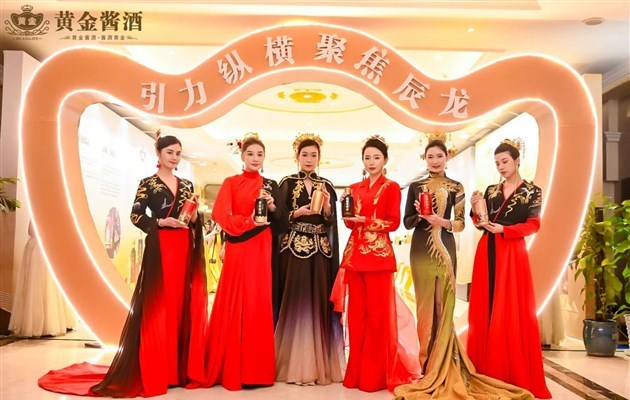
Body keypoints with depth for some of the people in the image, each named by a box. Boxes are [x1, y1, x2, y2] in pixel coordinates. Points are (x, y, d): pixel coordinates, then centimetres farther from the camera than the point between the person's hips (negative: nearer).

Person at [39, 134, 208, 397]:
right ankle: (155, 372, 2)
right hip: (160, 249, -4)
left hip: (185, 250, 5)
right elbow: (135, 215, -4)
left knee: (186, 305, 3)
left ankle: (183, 368, 11)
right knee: (158, 308, -6)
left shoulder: (187, 185, 15)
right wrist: (160, 222, -16)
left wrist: (194, 218, -4)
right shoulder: (148, 183, 3)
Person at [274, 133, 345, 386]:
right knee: (295, 303, -5)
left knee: (319, 303, 2)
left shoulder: (326, 186, 12)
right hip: (294, 250, -2)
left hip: (320, 251, 3)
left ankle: (319, 363, 9)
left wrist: (327, 206, -12)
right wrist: (298, 213, -16)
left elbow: (331, 223, 6)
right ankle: (294, 365, 2)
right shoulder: (287, 184, 5)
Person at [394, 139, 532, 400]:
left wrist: (443, 222, -15)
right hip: (421, 250, 1)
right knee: (425, 303, 2)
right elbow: (407, 223, 6)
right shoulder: (416, 187, 8)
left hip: (445, 249, -1)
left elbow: (460, 223, 3)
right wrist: (419, 215, -13)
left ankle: (443, 367, 8)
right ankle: (430, 365, 12)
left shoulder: (456, 187, 6)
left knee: (444, 303, -2)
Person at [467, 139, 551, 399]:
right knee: (486, 308, 3)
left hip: (512, 253, -4)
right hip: (487, 252, 4)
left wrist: (504, 229, -14)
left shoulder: (532, 191, 2)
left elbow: (533, 224, -4)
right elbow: (482, 224, 11)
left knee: (512, 310, -4)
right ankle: (487, 370, 10)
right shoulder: (491, 190, 13)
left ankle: (516, 374, 5)